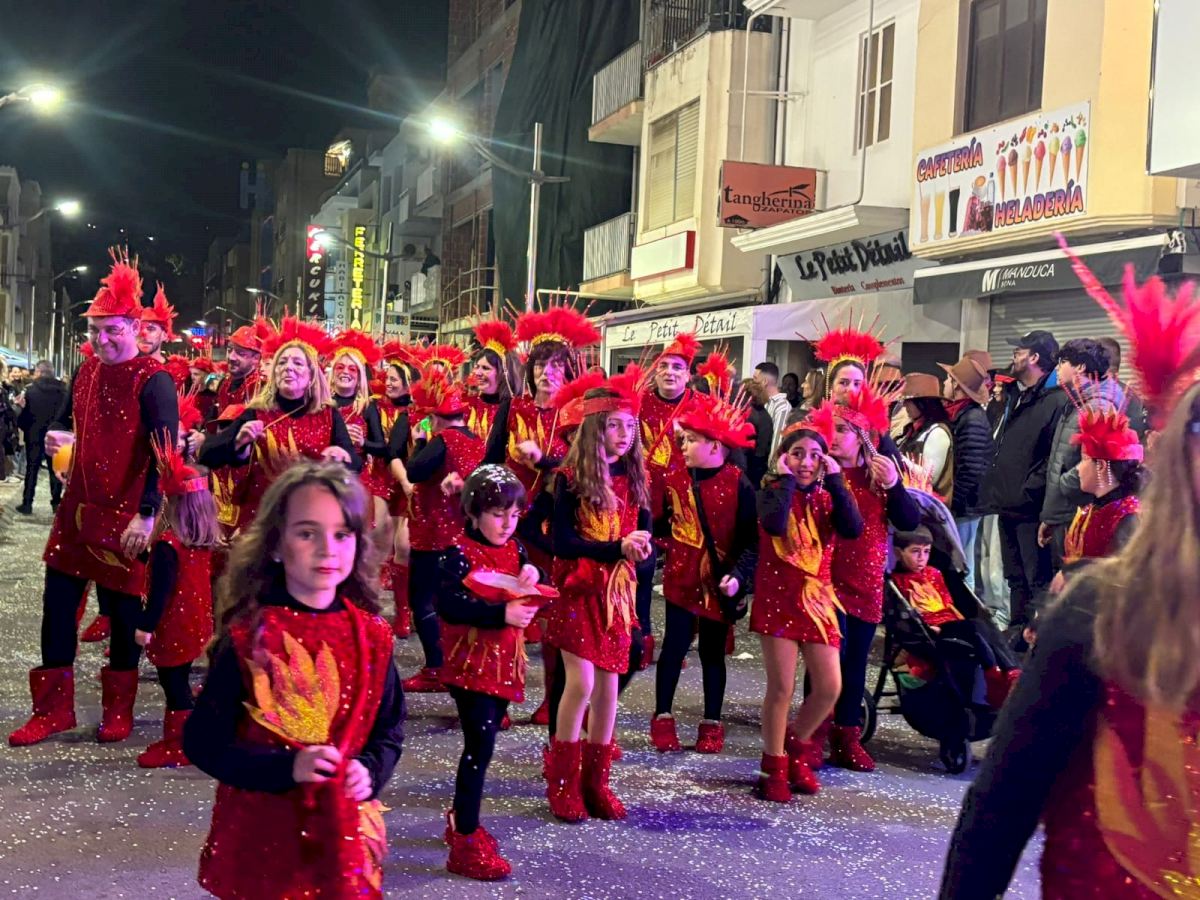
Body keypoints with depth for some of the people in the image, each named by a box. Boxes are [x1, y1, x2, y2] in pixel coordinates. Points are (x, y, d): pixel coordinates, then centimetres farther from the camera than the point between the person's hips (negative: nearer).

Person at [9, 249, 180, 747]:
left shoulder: (153, 380, -14)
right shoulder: (86, 371, 8)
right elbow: (68, 418, 23)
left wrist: (147, 514, -31)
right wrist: (58, 434, -2)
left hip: (125, 515, -6)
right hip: (78, 506, 6)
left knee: (122, 608, 6)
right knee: (57, 601, 6)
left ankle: (118, 710, 22)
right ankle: (54, 709, 18)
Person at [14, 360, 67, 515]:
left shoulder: (31, 390, -10)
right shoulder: (62, 389, -5)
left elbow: (25, 414, -6)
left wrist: (23, 426, 11)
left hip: (35, 435, -2)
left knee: (31, 469, 6)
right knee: (55, 469, 10)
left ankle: (27, 504, 8)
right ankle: (56, 503, 11)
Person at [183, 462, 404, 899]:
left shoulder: (370, 635, -1)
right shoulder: (248, 637, -11)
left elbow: (389, 728, 9)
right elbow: (202, 740, -10)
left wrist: (369, 771, -11)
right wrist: (285, 768, -21)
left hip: (344, 834, 3)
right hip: (261, 834, -3)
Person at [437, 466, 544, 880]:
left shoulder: (514, 549, 10)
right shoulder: (459, 553, -14)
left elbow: (529, 595, 15)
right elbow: (448, 605, -26)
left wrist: (532, 576, -8)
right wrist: (502, 613, -31)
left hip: (505, 663, 8)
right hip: (472, 663, -8)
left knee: (483, 743, 16)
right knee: (479, 746, -10)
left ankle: (461, 817, 33)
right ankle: (465, 844, -3)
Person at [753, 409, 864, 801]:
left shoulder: (827, 498, 10)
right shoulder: (773, 492, 0)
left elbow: (853, 529, -10)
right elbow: (774, 523, -25)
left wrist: (835, 481, -10)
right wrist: (785, 479, -14)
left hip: (818, 599, 4)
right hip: (778, 596, -4)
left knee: (829, 688, 2)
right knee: (781, 687, -4)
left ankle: (797, 746, 26)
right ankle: (774, 766, 12)